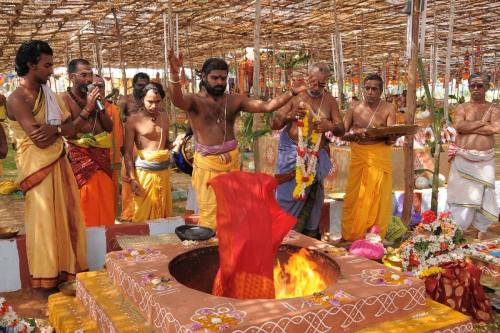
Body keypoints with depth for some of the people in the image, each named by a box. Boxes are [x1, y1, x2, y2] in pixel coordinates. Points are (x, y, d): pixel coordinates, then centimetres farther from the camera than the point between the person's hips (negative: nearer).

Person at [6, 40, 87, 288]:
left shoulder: (48, 94, 11)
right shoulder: (17, 99, -14)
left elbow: (71, 130, 4)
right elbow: (40, 139, -22)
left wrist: (54, 129, -16)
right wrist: (60, 129, -6)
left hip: (59, 164, 8)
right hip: (38, 168, -7)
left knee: (65, 217, 12)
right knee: (45, 222, 1)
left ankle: (66, 271, 25)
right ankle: (47, 278, 15)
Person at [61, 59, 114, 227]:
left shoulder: (92, 96, 11)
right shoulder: (65, 98, -7)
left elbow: (110, 127, 9)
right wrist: (87, 108, -17)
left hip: (101, 154, 6)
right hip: (81, 156, -6)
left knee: (105, 199, 9)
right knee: (88, 200, -5)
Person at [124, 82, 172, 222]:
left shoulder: (164, 116, 11)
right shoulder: (134, 119, -6)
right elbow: (128, 152, -9)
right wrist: (132, 178, -16)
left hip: (164, 170, 5)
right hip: (144, 171, -5)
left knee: (163, 212, 10)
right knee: (143, 214, -2)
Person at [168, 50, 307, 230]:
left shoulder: (235, 100, 5)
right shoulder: (194, 100, -5)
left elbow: (267, 106, -1)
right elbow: (176, 100, -28)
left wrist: (293, 93, -10)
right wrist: (174, 74, -47)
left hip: (232, 161, 4)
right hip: (207, 163, -4)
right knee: (210, 214, 0)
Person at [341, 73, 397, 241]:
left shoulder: (388, 109, 0)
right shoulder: (354, 108, 5)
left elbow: (390, 137, -7)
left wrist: (391, 137, -30)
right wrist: (354, 132, -19)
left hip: (380, 156, -2)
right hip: (358, 156, 2)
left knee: (378, 197, 0)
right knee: (354, 196, 3)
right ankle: (350, 236, 14)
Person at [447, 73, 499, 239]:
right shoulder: (462, 108, 7)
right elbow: (459, 126, -12)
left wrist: (468, 127, -11)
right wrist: (481, 122, -9)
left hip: (485, 160, 1)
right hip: (463, 159, -1)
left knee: (483, 194, 5)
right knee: (462, 193, 0)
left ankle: (481, 230, 18)